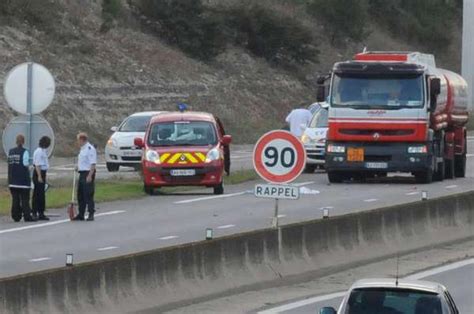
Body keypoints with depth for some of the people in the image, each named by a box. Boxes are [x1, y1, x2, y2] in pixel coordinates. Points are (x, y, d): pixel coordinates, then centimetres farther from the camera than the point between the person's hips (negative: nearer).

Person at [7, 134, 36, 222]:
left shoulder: (11, 152, 7)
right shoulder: (24, 152, -10)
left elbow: (9, 164, 6)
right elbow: (26, 165, -12)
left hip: (13, 178, 5)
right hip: (23, 179, -5)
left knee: (15, 198, 8)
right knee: (24, 198, -1)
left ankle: (16, 216, 9)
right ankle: (27, 216, -3)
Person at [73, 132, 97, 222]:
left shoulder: (90, 149, -15)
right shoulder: (82, 149, 16)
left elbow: (93, 164, -20)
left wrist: (89, 176, -24)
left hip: (88, 174, -10)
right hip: (82, 174, 10)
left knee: (88, 195, -9)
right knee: (80, 195, 13)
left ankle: (91, 214, -6)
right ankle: (81, 215, 19)